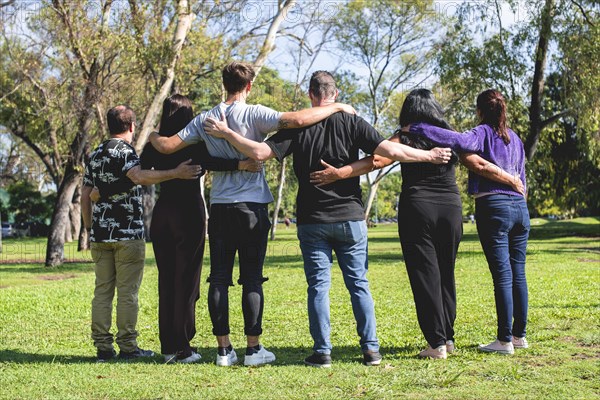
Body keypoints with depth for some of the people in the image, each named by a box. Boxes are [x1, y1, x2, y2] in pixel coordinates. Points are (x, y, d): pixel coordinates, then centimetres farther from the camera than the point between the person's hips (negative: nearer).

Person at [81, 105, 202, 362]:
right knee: (127, 293, -1)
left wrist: (90, 228, 21)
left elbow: (85, 196, 14)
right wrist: (176, 173, -30)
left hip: (100, 234, 7)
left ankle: (103, 347, 8)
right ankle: (127, 347, 2)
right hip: (127, 233, -6)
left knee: (102, 291, 7)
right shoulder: (124, 151, -7)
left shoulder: (95, 155, 14)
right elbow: (140, 177, -27)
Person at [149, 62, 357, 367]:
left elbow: (168, 146, 6)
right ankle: (253, 348, 5)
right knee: (251, 279, 2)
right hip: (252, 207, -4)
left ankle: (223, 349, 9)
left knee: (219, 278, 6)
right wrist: (336, 108, -9)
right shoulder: (254, 114, -8)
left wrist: (153, 137, 29)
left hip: (219, 206, 4)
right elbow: (296, 119, -21)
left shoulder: (205, 119, 6)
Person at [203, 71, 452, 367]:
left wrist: (226, 133, -1)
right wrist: (430, 156, 1)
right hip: (350, 218, 1)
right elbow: (390, 151, -9)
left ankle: (322, 351, 3)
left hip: (312, 222, -1)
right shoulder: (351, 123, -3)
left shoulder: (296, 127, -3)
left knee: (318, 286, 4)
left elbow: (260, 153, -11)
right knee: (359, 284, 8)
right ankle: (371, 350, 7)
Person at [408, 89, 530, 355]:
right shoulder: (514, 138, 16)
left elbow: (458, 140, -24)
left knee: (502, 275, -5)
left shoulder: (484, 133, -5)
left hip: (494, 208, -7)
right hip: (520, 207, 7)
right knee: (518, 274, 10)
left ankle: (505, 340, -2)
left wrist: (414, 129, -20)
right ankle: (519, 335, 16)